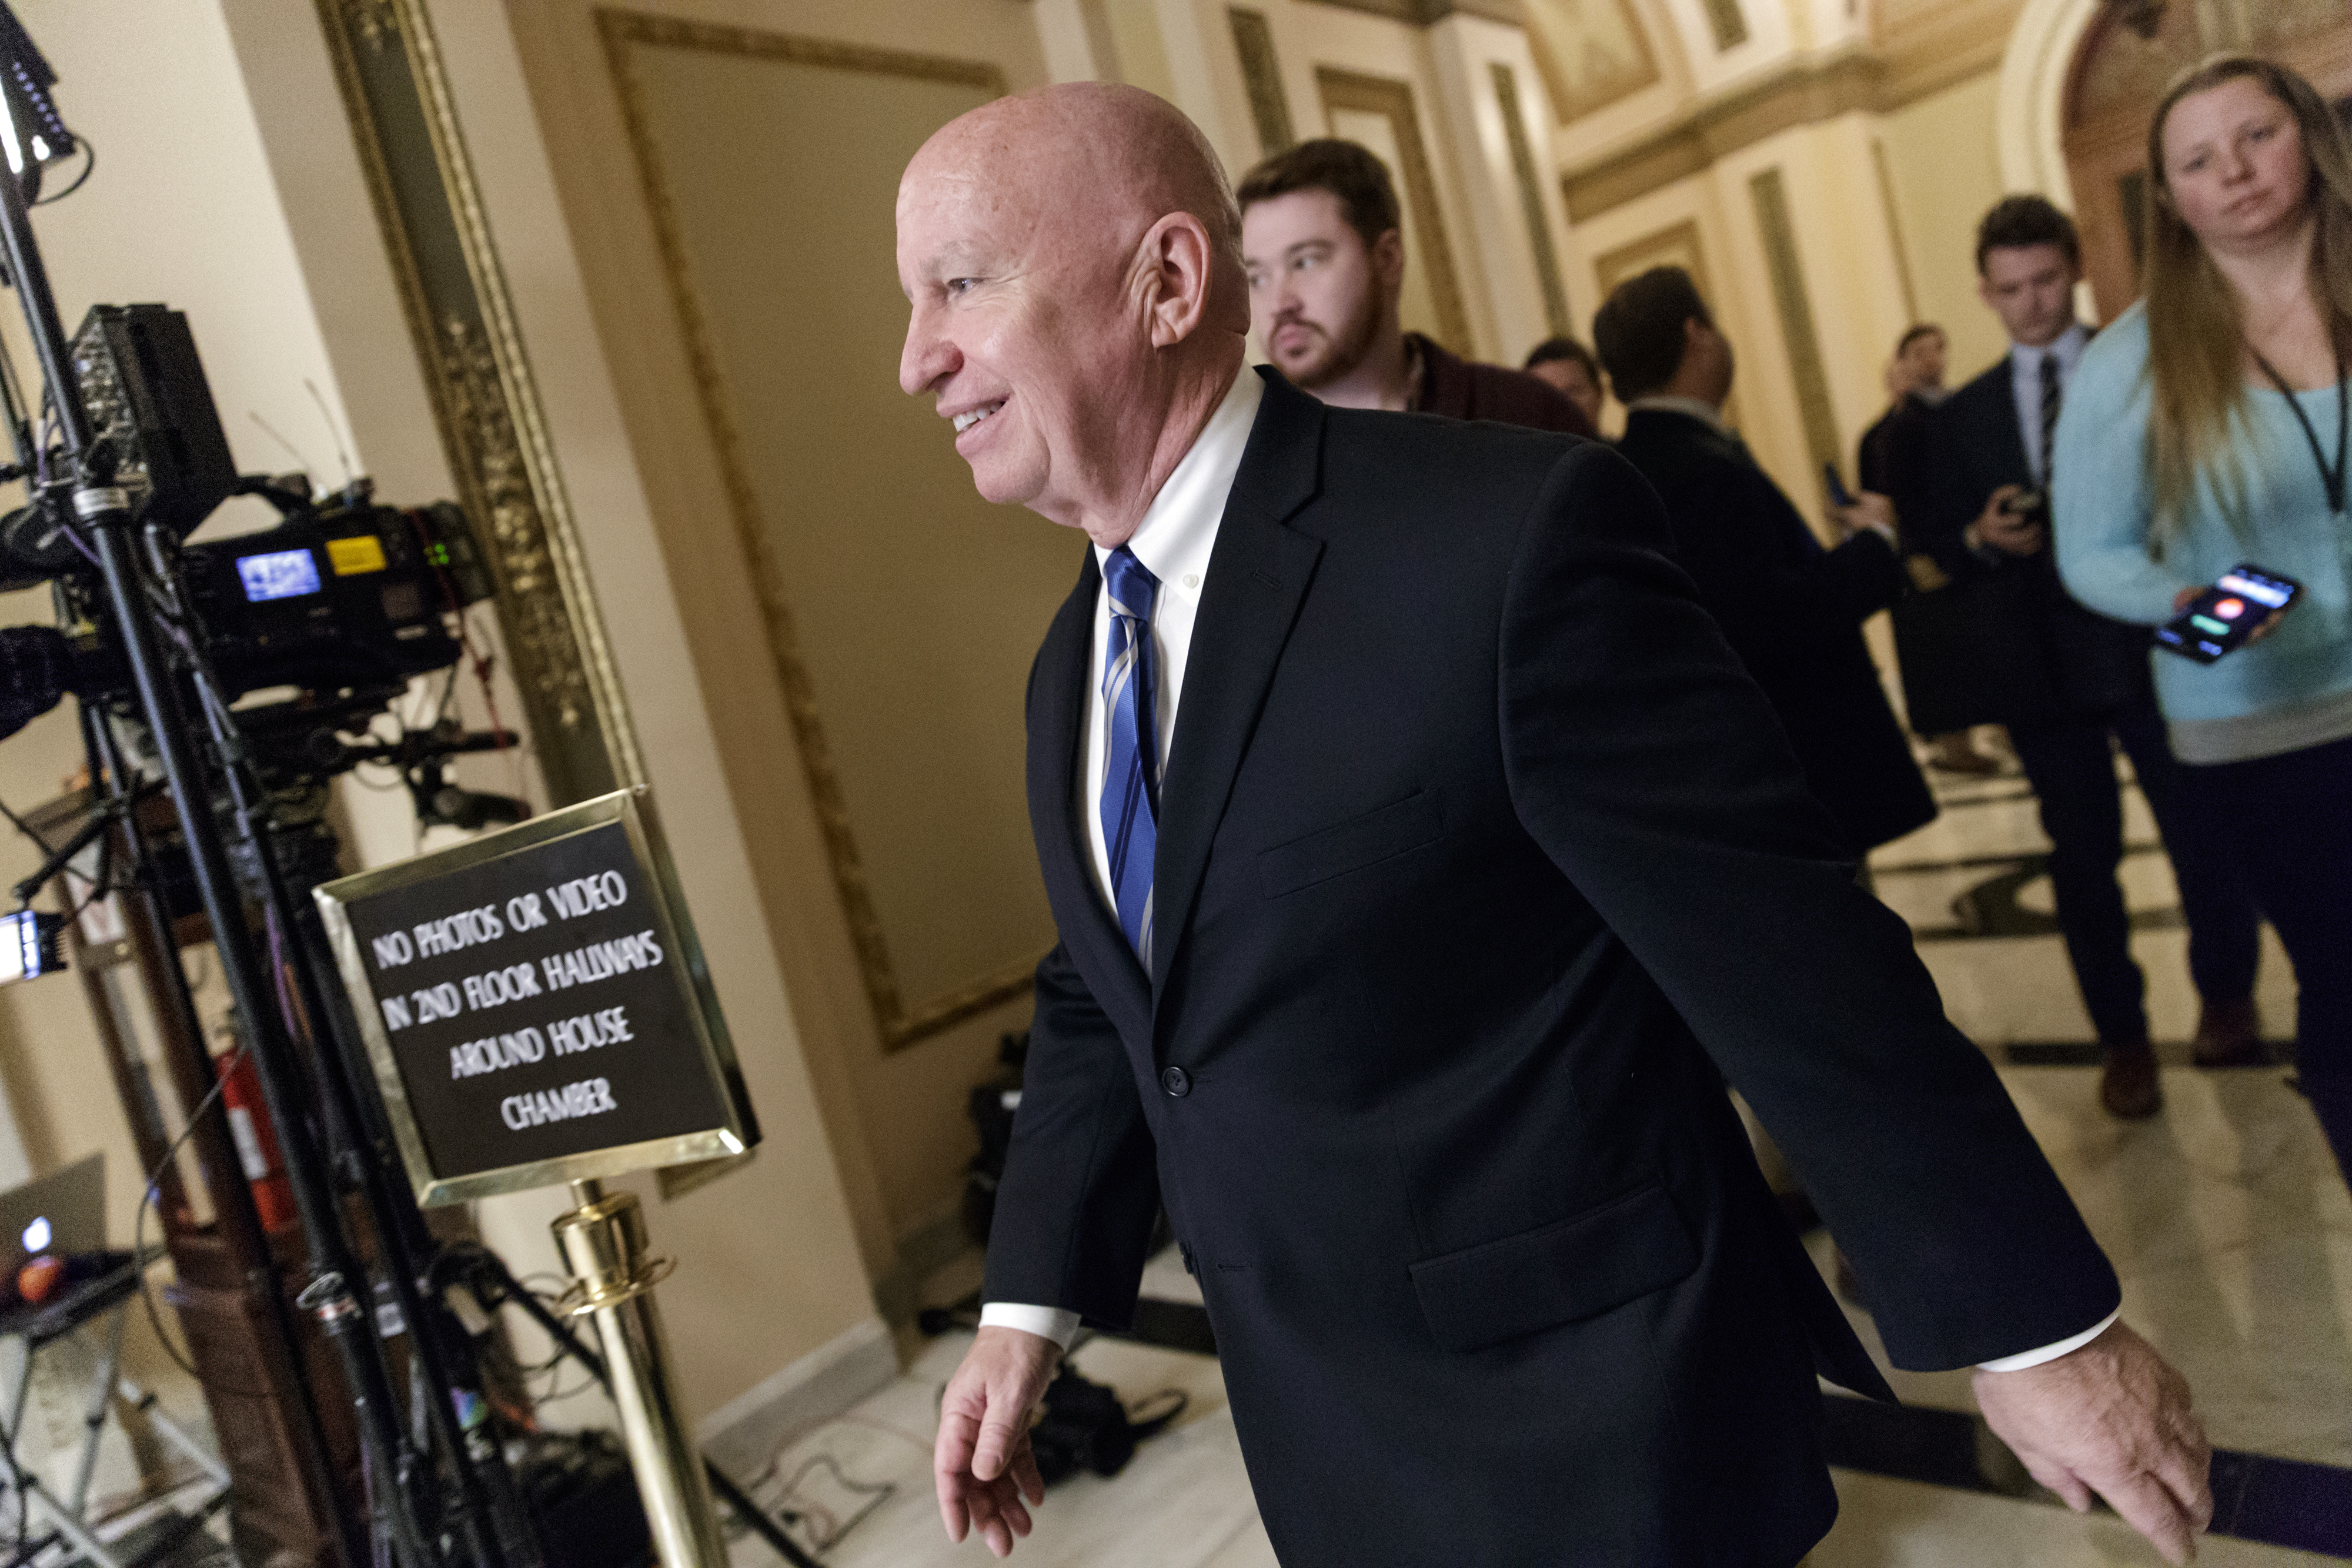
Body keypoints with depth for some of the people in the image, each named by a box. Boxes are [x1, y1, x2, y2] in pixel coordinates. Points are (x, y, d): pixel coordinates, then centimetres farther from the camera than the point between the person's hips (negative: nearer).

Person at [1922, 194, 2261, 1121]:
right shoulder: (1961, 416, 9)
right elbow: (1942, 546, 8)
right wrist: (1981, 538, -13)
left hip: (2151, 640, -1)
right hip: (2038, 660, 1)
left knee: (2199, 829, 9)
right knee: (2082, 854, 7)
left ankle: (2226, 995, 32)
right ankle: (2122, 1037, 21)